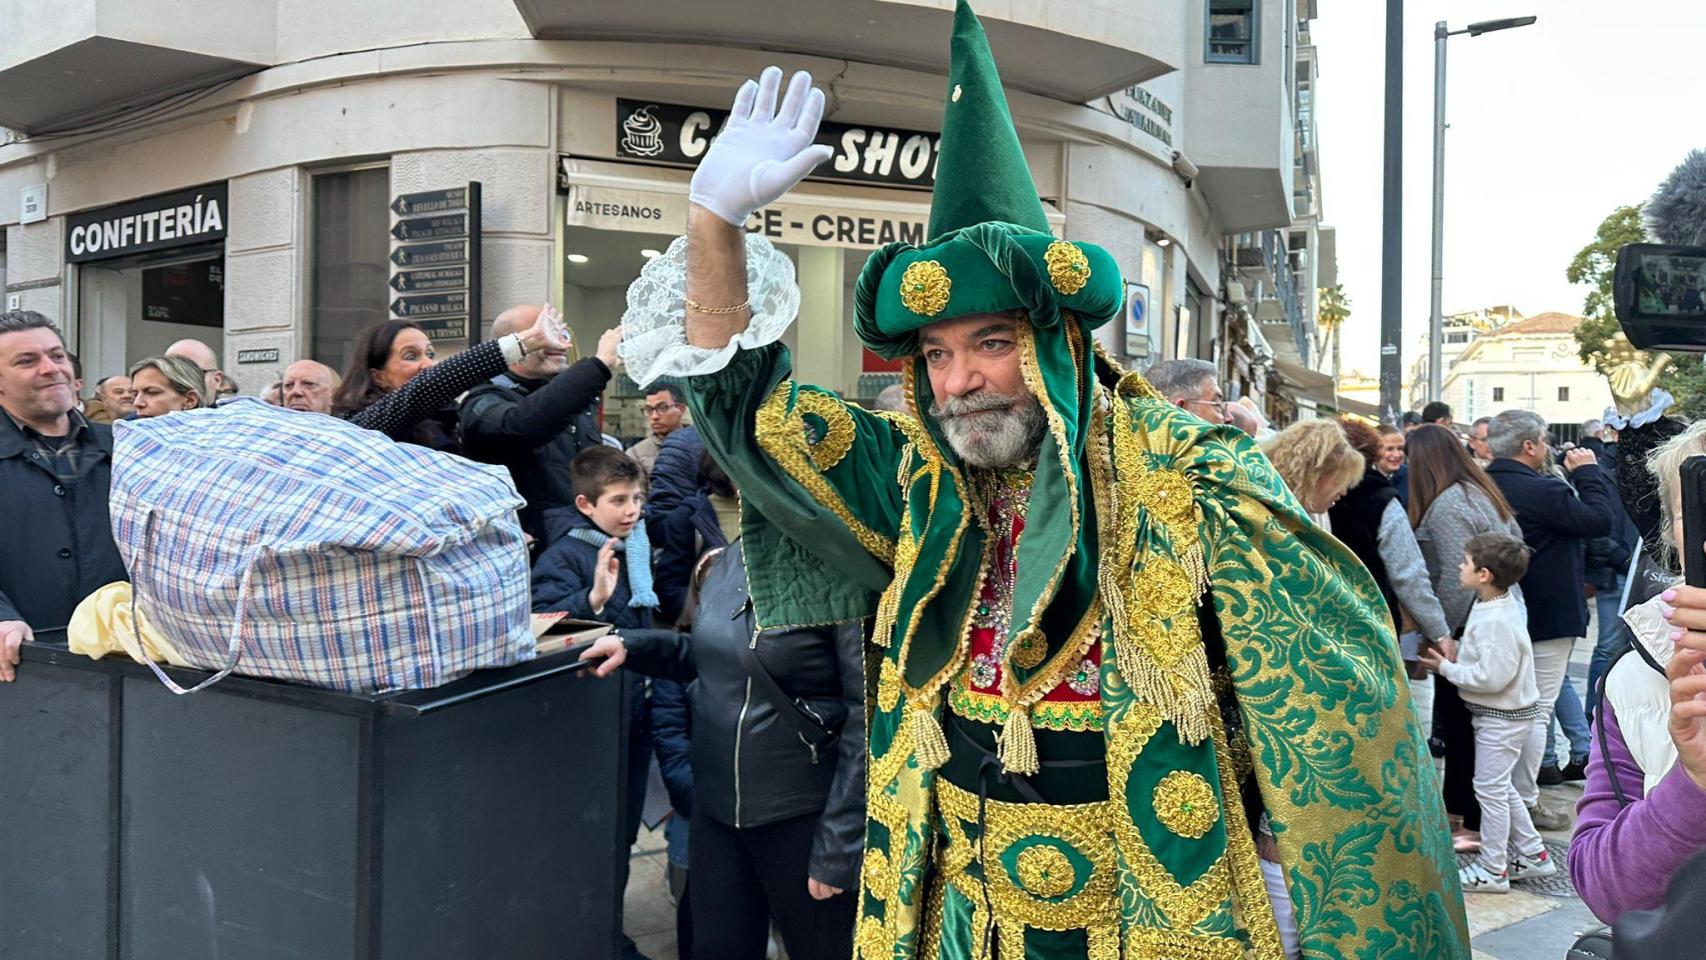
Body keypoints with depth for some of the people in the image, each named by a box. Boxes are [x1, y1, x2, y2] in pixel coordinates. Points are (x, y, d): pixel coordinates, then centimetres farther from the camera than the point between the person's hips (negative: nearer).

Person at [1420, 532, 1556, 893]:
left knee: (1490, 788, 0)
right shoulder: (1494, 607, 5)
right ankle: (1532, 854, 31)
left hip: (1503, 717, -10)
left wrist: (1447, 669, -18)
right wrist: (1457, 657, 1)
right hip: (1498, 714, 10)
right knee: (1501, 787, 20)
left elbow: (1492, 676, -29)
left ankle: (1492, 870, 12)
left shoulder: (1497, 620, -27)